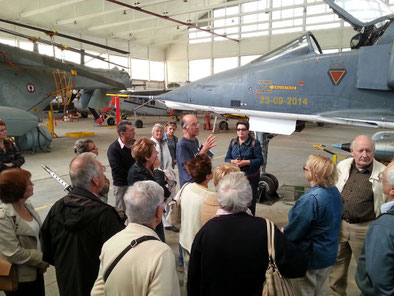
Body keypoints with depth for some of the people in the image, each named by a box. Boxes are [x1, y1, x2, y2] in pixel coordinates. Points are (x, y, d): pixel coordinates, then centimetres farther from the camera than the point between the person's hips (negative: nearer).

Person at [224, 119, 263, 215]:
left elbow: (260, 160, -9)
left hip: (251, 177, -3)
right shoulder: (233, 142, 8)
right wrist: (233, 161, -14)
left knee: (250, 202, 3)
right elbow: (227, 158, 8)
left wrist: (246, 162, -21)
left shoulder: (254, 143, -5)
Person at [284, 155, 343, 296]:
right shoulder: (334, 191, -3)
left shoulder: (310, 199, -31)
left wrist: (282, 234, -3)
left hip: (310, 258, -8)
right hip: (328, 254, 8)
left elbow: (294, 231, -25)